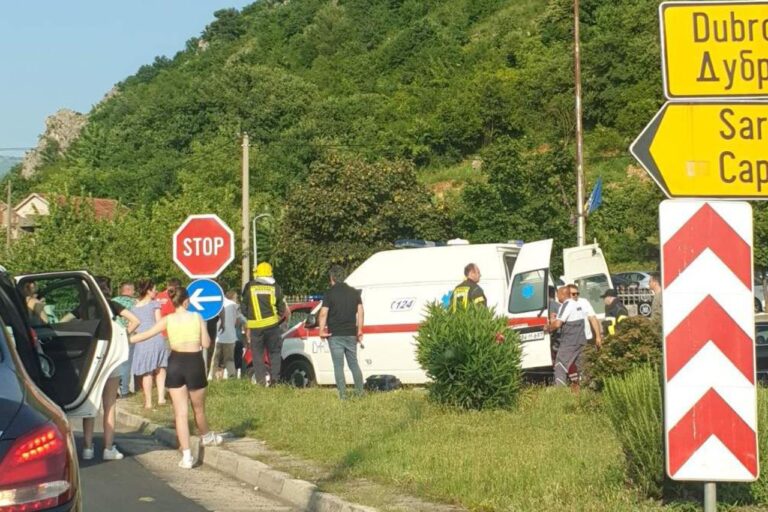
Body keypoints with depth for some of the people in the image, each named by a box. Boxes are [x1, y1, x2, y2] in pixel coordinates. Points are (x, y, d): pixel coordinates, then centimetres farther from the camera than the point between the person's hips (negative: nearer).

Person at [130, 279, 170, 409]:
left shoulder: (134, 307, 14)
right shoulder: (154, 304, 3)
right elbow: (159, 323, 1)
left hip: (141, 340, 2)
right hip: (156, 338, -2)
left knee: (147, 372, 5)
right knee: (160, 368, 10)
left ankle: (148, 402, 5)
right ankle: (161, 397, -3)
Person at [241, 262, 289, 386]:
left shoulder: (250, 287, 0)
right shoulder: (275, 287, 2)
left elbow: (243, 307, 6)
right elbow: (282, 308, 8)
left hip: (255, 326, -1)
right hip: (272, 324, 1)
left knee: (257, 354, 7)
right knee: (275, 352, 11)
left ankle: (261, 380, 0)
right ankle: (274, 377, 1)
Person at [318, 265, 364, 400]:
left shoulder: (329, 293, -8)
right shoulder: (354, 292, 8)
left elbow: (323, 314, -15)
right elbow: (360, 312, 7)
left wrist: (321, 330, -8)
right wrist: (359, 330, 12)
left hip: (335, 334, -4)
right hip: (351, 334, 4)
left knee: (338, 366, 0)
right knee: (354, 364, 14)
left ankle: (343, 395, -3)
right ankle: (360, 392, 12)